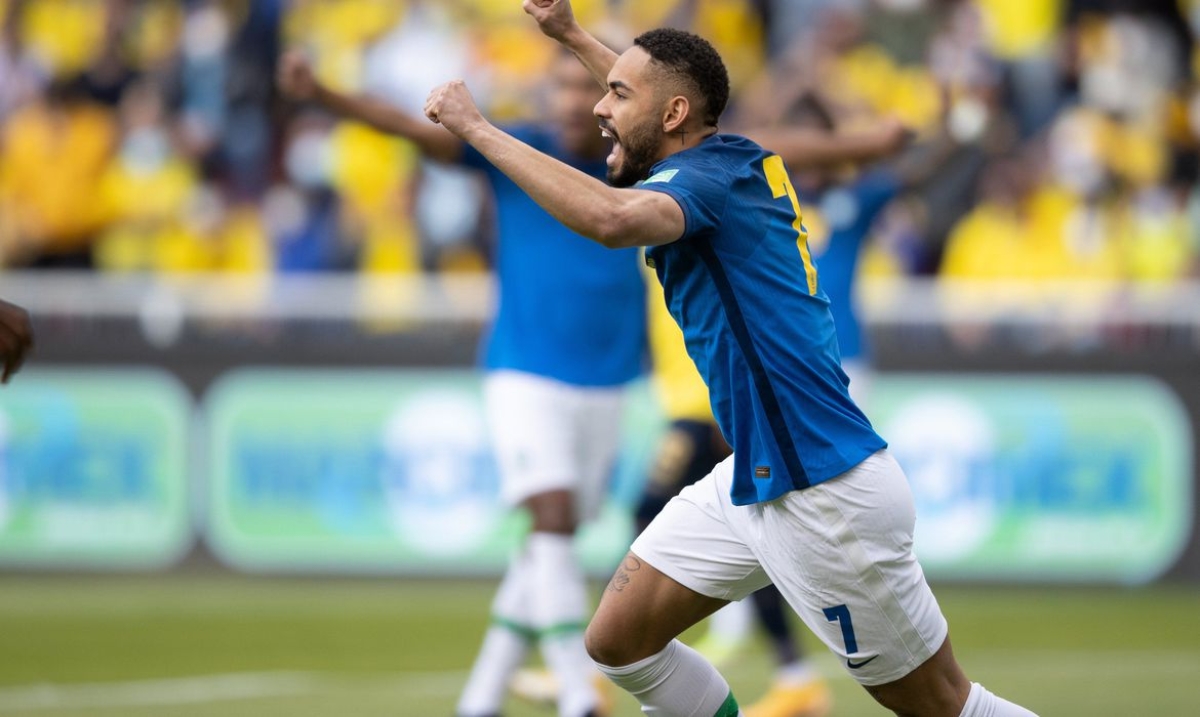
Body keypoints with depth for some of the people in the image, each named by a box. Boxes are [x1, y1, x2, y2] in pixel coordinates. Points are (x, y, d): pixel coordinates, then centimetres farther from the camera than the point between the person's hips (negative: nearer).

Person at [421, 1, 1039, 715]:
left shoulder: (709, 178, -17)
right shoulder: (737, 158, 8)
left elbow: (613, 219, -41)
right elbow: (660, 102, 35)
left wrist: (475, 127, -33)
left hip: (826, 497, -9)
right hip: (753, 481, 10)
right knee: (618, 640, 8)